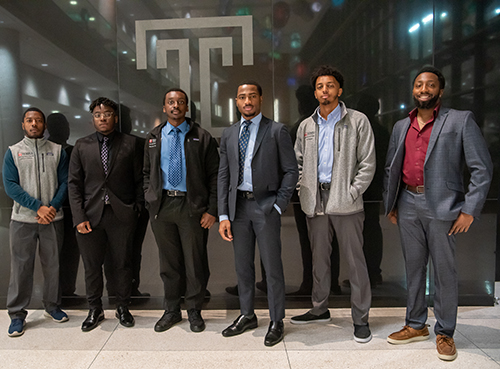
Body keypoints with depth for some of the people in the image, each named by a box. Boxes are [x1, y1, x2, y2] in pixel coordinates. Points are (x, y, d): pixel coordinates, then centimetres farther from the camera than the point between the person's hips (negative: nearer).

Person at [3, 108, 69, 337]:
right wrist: (38, 207, -14)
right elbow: (10, 186, -3)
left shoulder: (57, 151, 8)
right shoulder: (13, 152, 6)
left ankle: (52, 306, 26)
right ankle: (17, 314, 15)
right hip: (22, 220, -1)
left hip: (53, 218, 1)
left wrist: (53, 207, -12)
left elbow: (65, 182, 3)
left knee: (52, 265, 9)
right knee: (21, 267, 2)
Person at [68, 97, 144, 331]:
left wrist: (137, 209, -3)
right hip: (90, 215, 1)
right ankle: (95, 310, 28)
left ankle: (122, 308, 27)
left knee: (122, 264, 8)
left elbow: (139, 180, 5)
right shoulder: (81, 146, 8)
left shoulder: (130, 144, 4)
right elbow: (74, 184, 5)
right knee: (91, 266, 10)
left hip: (121, 215, -1)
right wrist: (79, 217, -4)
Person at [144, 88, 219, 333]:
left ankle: (194, 311, 23)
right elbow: (147, 173, 16)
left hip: (192, 205, -3)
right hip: (162, 205, 3)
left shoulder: (202, 138, 1)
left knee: (195, 261, 4)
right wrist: (150, 202, 5)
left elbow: (214, 175, -1)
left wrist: (212, 210, -9)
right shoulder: (153, 138, 12)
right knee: (169, 262, 12)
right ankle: (171, 310, 28)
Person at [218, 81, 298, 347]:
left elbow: (291, 171, -3)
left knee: (272, 267, 4)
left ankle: (276, 322, 21)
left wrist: (278, 205, -11)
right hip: (238, 205, 4)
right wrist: (223, 215, 3)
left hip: (266, 205, -4)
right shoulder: (229, 134, 11)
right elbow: (223, 175, 9)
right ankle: (247, 316, 31)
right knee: (242, 265, 14)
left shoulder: (277, 131, -2)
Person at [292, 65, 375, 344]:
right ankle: (320, 309, 29)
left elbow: (368, 164, -3)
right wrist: (303, 189, 3)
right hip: (315, 201, 4)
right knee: (319, 257, 14)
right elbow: (298, 162, 17)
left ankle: (361, 318, 15)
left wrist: (351, 193, -12)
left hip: (346, 202, -4)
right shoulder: (306, 126, 13)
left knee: (355, 259, 1)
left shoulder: (357, 121, 0)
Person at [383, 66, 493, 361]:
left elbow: (482, 168, -6)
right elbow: (391, 168, 18)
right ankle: (416, 326, 27)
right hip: (408, 205, 5)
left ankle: (445, 333, 20)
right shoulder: (401, 127, 13)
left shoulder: (460, 121, -2)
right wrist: (390, 203, 12)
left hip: (441, 206, -4)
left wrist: (470, 209, -12)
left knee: (445, 270, 3)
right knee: (414, 267, 13)